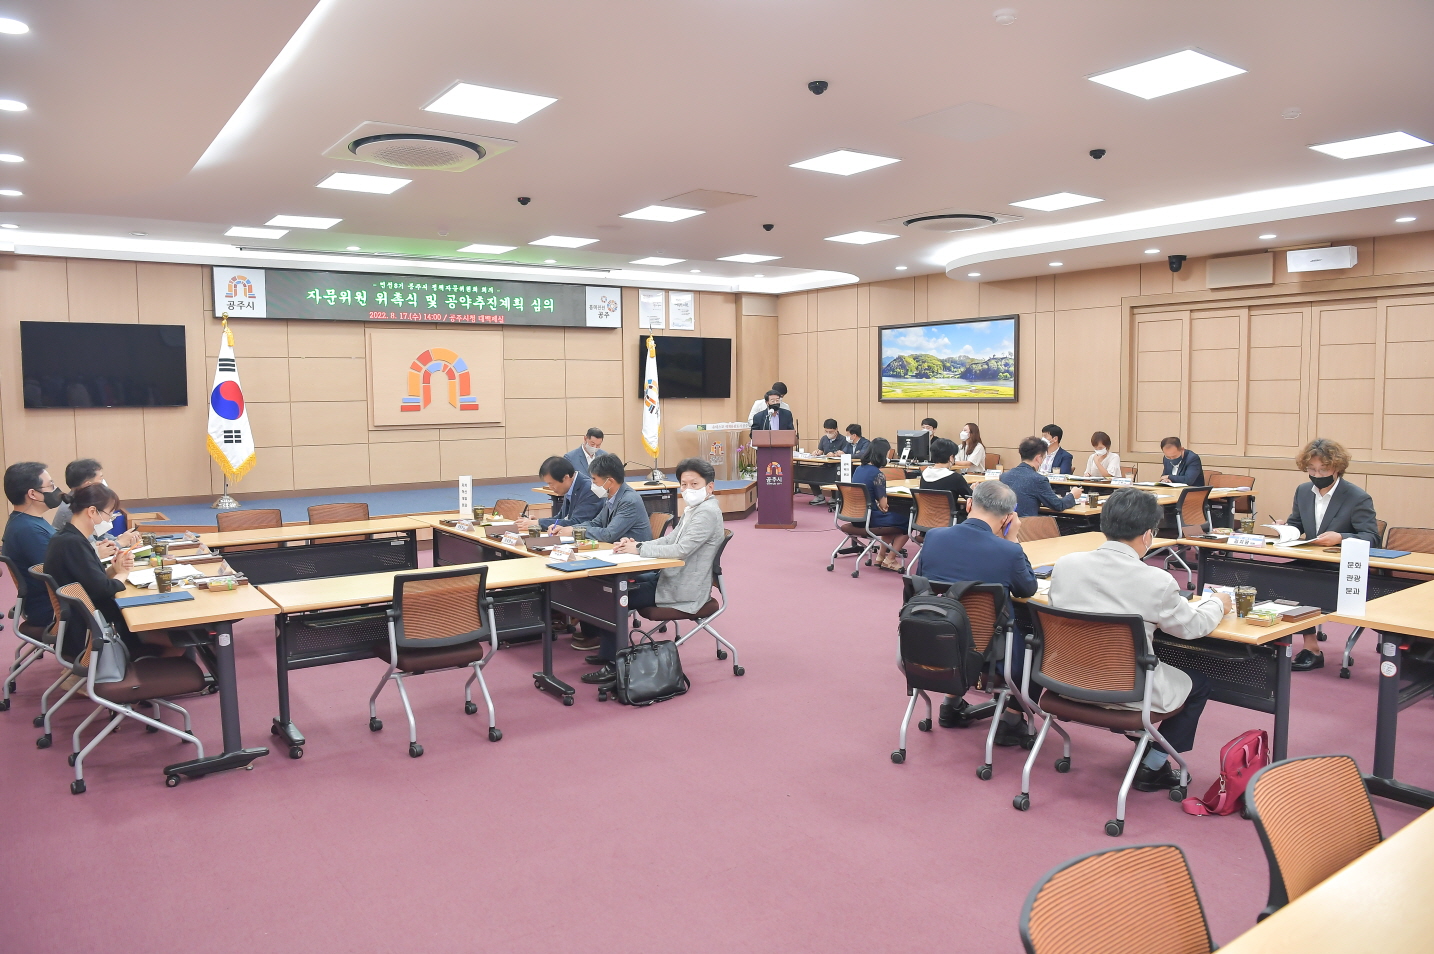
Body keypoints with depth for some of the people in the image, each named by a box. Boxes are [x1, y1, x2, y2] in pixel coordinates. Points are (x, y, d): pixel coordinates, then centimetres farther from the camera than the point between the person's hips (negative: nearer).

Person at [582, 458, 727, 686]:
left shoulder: (707, 512, -19)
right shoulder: (692, 510, 12)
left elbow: (681, 550, -26)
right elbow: (668, 541, 12)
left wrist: (639, 549, -19)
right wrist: (636, 544, -5)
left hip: (683, 590, -10)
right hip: (670, 577, 10)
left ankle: (614, 664, 2)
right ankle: (609, 652, 23)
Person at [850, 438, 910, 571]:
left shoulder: (858, 469, 5)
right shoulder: (877, 474, -19)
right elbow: (883, 505, -15)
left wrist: (880, 505, 9)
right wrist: (883, 506, 5)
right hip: (870, 519, -8)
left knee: (892, 516, 32)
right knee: (908, 520, 10)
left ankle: (881, 556, 31)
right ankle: (889, 560, 13)